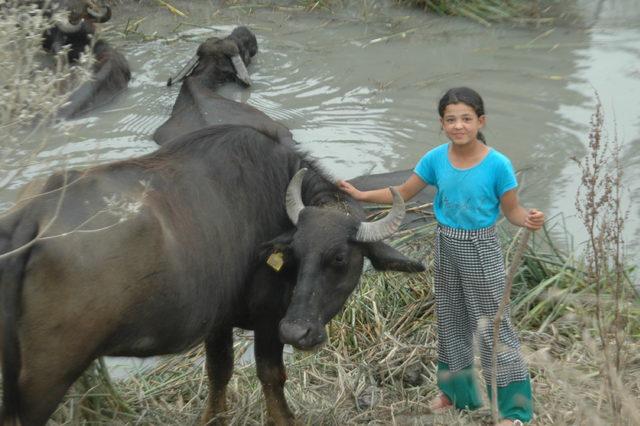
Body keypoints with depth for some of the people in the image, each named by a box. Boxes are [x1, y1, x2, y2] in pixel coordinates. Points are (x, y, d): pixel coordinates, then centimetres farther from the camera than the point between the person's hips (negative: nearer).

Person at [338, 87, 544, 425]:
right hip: (446, 246, 5)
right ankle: (457, 390, 39)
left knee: (492, 326, -1)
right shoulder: (435, 159, -6)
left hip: (481, 249, -5)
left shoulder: (497, 165, -18)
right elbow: (402, 194, 4)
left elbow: (511, 210, -11)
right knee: (450, 321, 19)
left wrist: (529, 219, -32)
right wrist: (362, 195, -5)